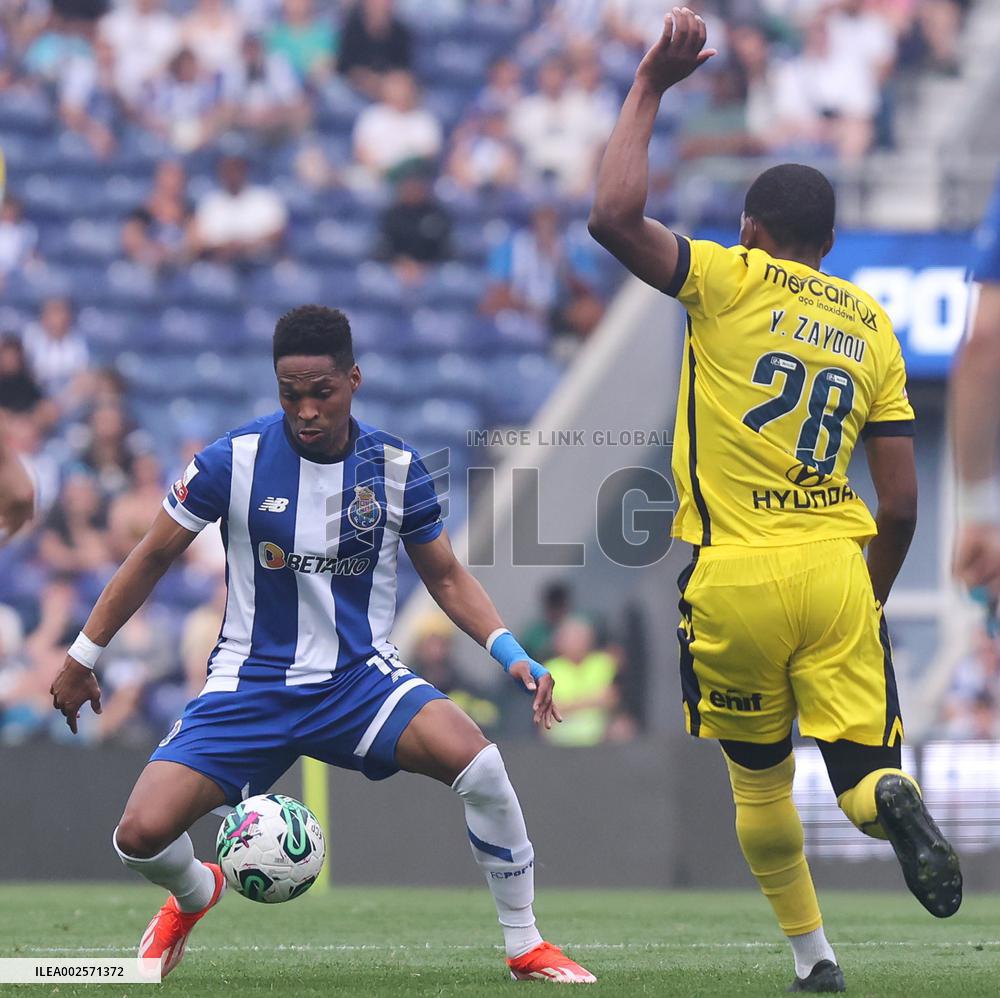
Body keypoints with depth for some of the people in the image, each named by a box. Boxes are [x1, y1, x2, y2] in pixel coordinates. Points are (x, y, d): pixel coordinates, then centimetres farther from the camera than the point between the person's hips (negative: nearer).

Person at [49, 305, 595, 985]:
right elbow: (154, 557, 3)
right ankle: (194, 893, 23)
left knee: (480, 766, -28)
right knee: (142, 835, -17)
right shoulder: (236, 460, -10)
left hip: (362, 677, 0)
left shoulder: (396, 468, -5)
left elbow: (446, 576, 8)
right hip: (250, 683, 0)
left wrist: (510, 653, -9)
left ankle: (526, 947, -9)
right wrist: (83, 657, 9)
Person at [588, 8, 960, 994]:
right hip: (837, 572, 2)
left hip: (735, 578, -2)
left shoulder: (731, 283, -1)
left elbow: (614, 216, -15)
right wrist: (872, 600, 23)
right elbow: (901, 504, 9)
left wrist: (649, 88, -4)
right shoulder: (871, 325, 11)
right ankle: (890, 801, -31)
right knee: (862, 767, 4)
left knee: (760, 781, 15)